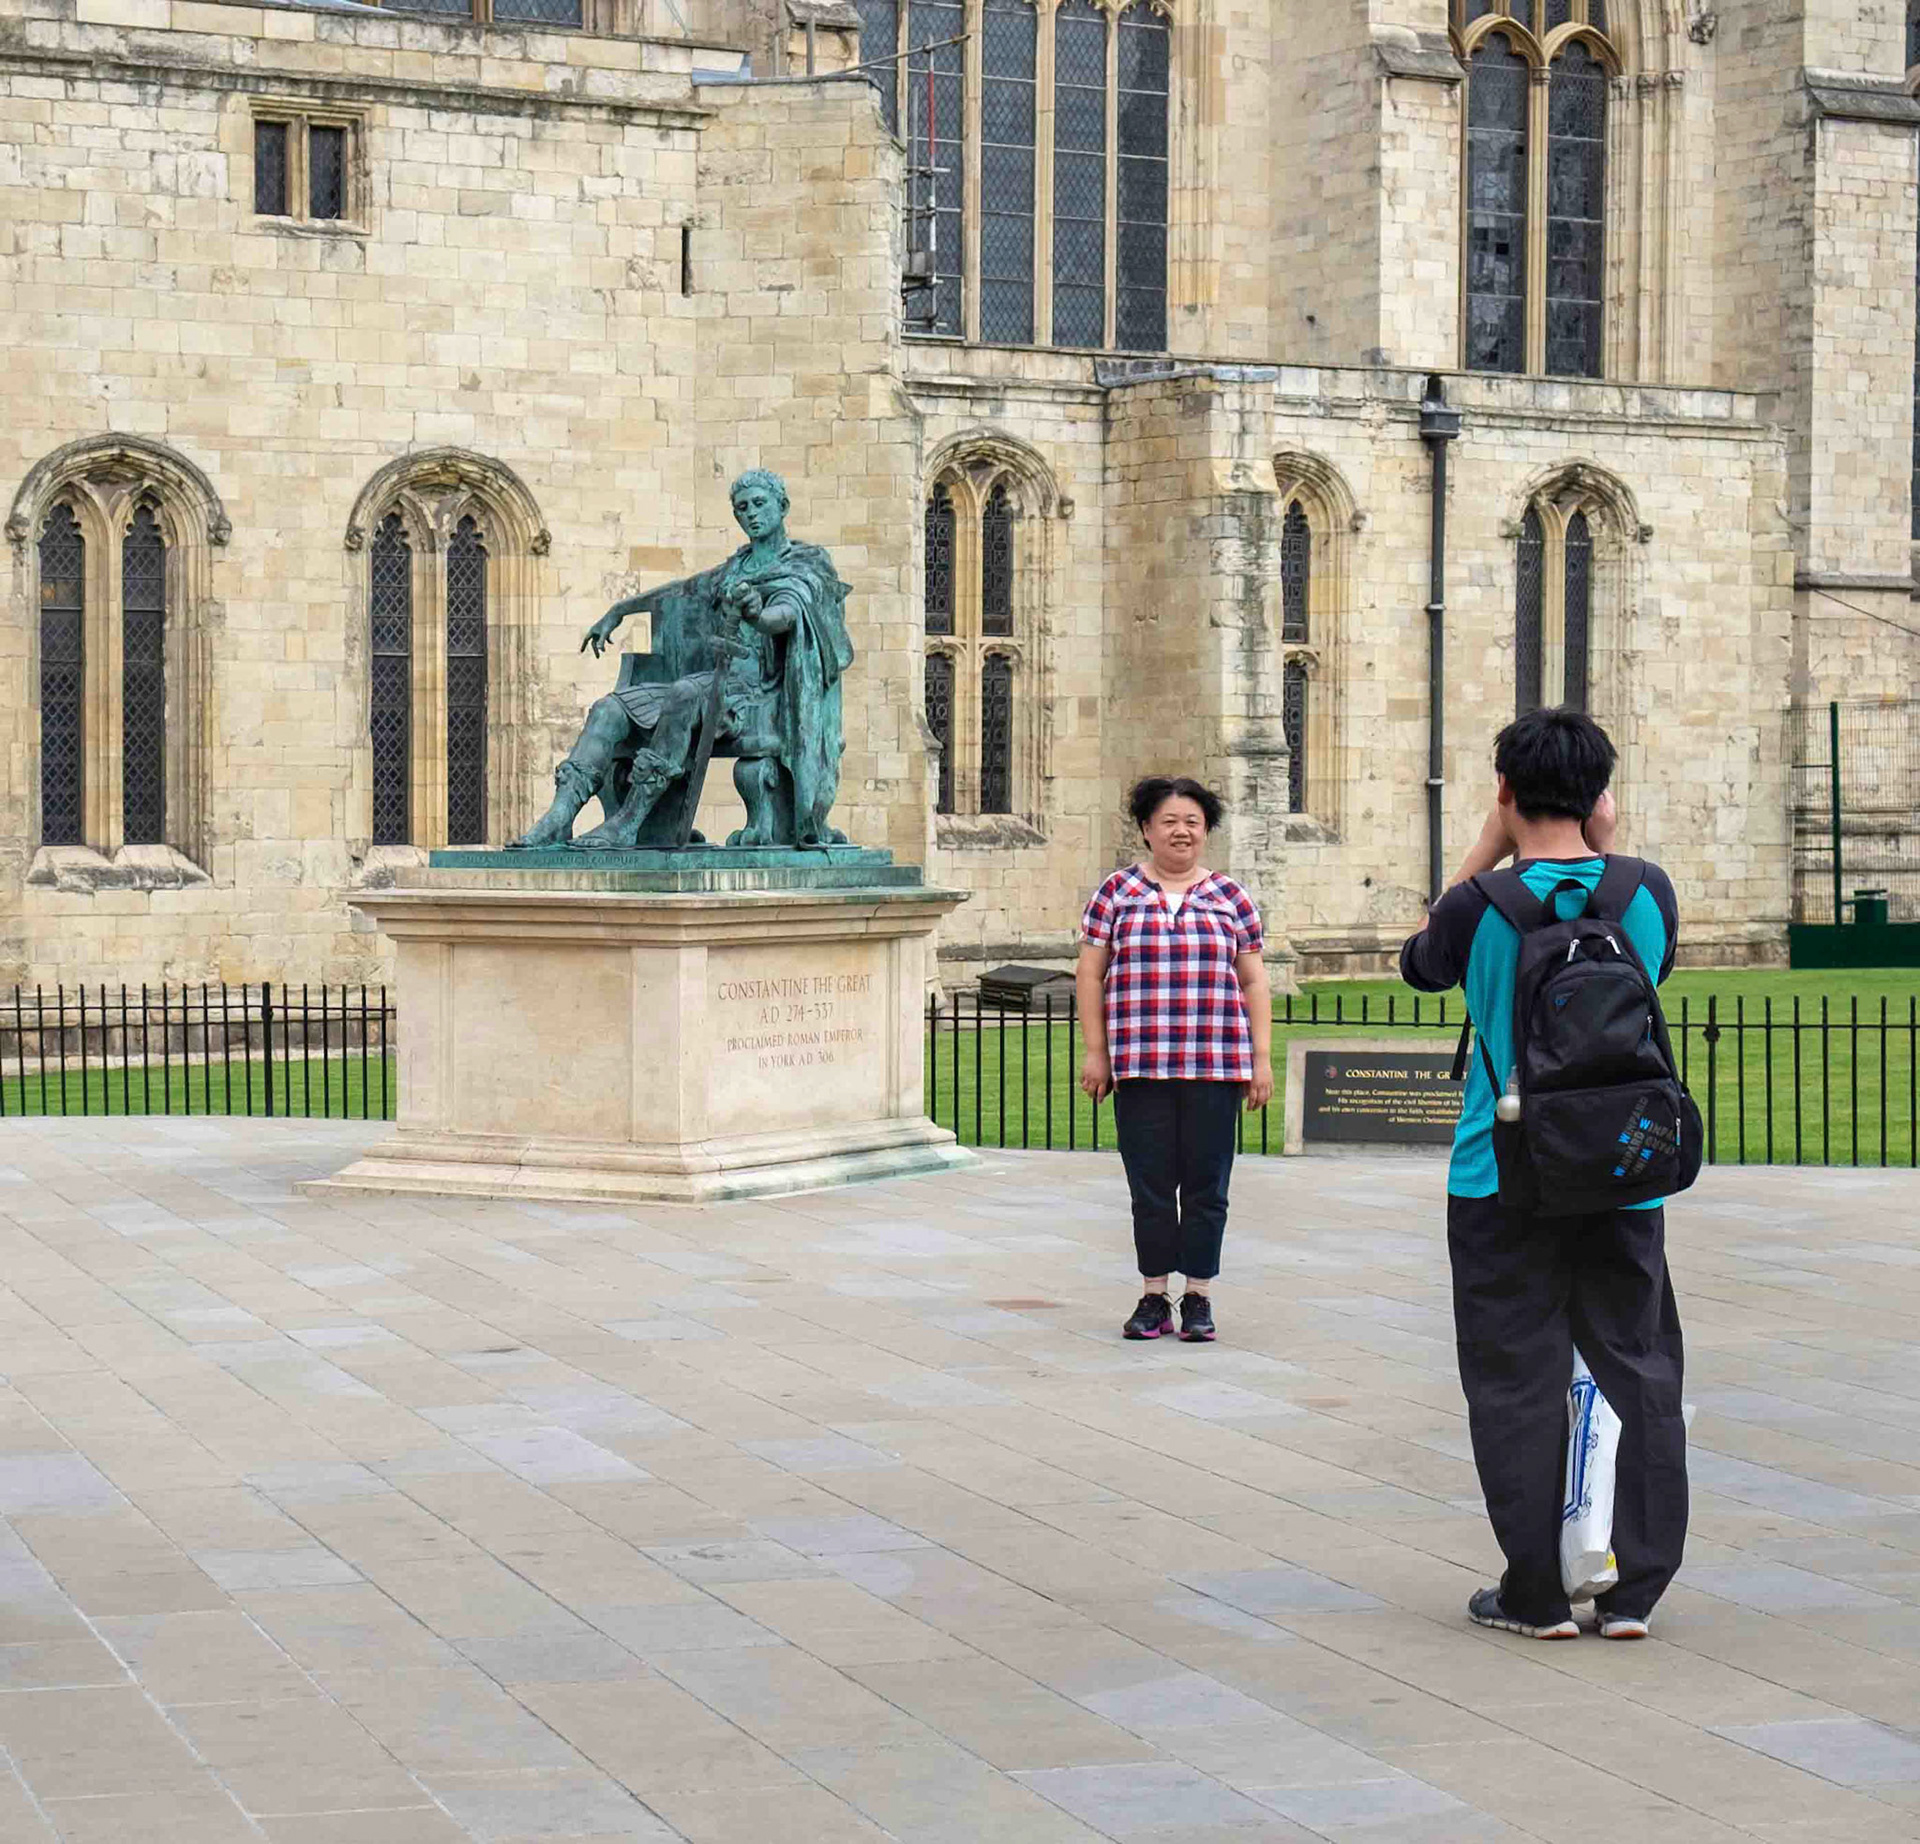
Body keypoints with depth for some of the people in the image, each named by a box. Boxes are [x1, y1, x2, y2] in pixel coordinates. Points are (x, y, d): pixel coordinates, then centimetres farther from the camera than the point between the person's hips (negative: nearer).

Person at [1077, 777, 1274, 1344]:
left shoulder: (1231, 898, 10)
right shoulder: (1117, 892, 7)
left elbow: (1253, 983, 10)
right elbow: (1090, 974, 7)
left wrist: (1262, 1059, 4)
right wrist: (1096, 1051, 1)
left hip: (1215, 1065, 1)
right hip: (1140, 1066, 0)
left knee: (1206, 1186, 2)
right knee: (1150, 1185, 2)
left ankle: (1198, 1299, 11)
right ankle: (1154, 1300, 11)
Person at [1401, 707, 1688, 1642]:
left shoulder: (1481, 907, -12)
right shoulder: (1648, 889, -4)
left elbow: (1420, 965, 11)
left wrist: (1483, 853, 10)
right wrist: (1607, 850, 13)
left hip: (1505, 1179, -2)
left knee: (1518, 1380, 5)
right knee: (1638, 1372, 11)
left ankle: (1536, 1593, 8)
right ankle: (1633, 1589, 12)